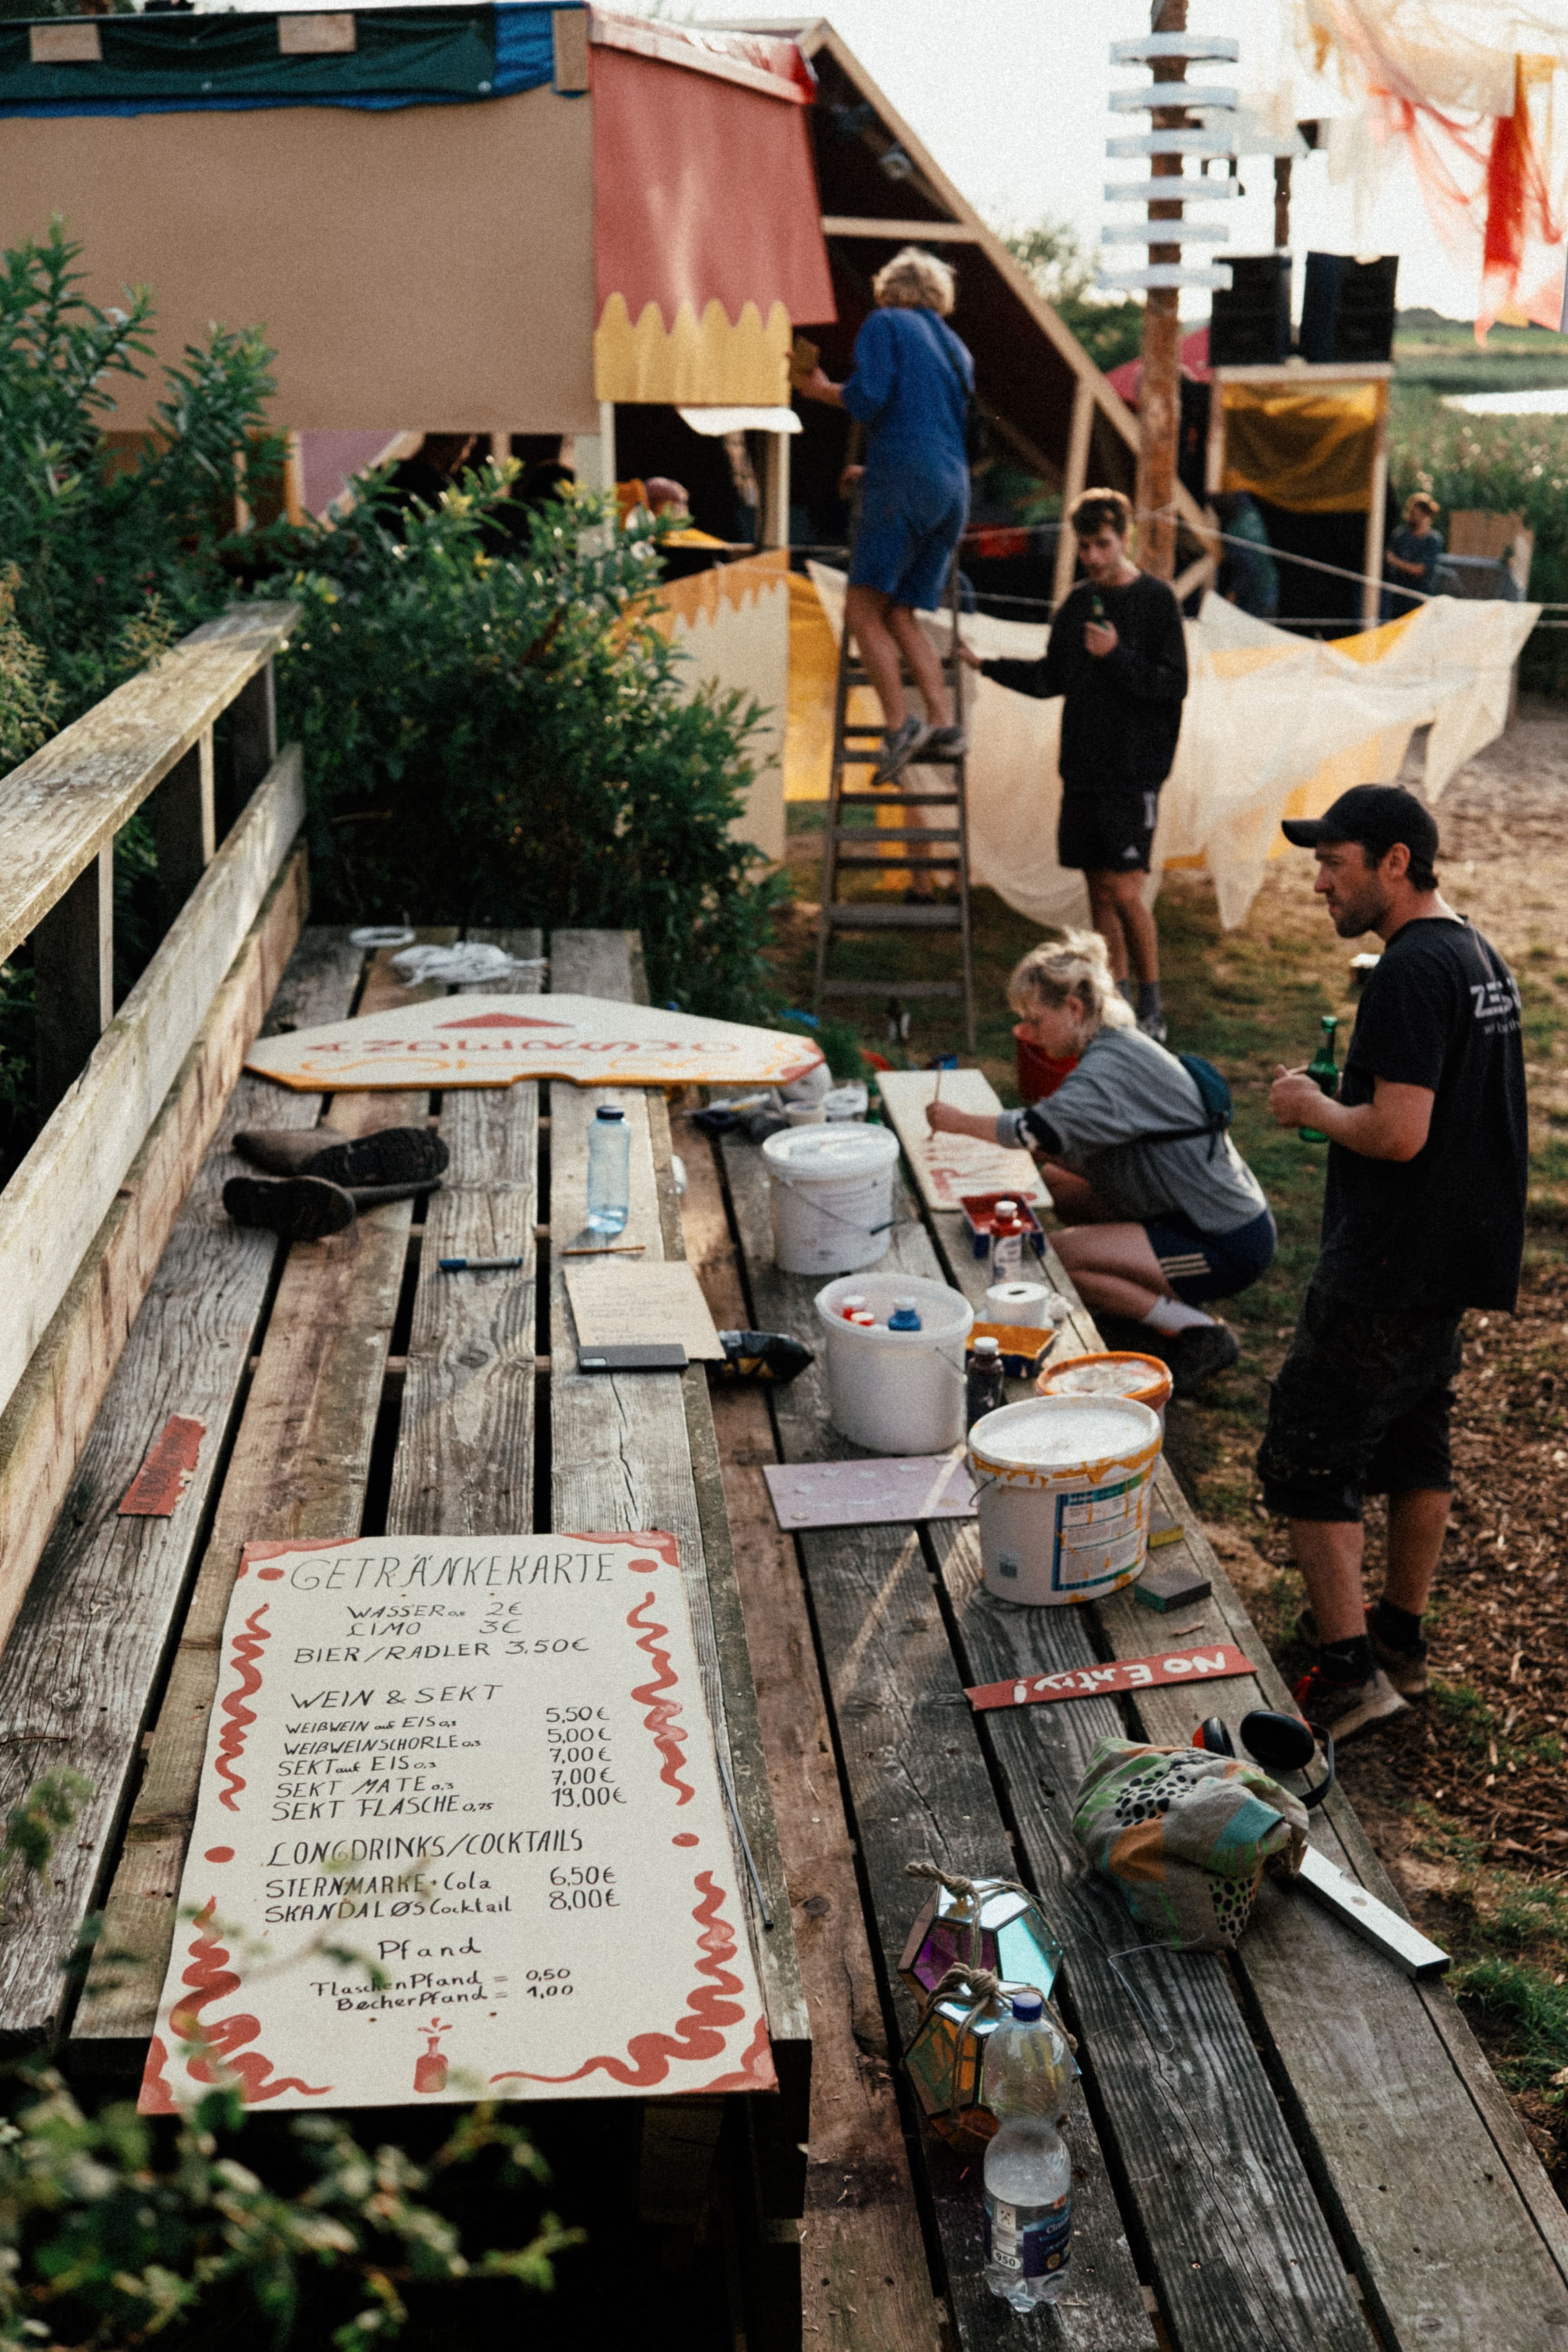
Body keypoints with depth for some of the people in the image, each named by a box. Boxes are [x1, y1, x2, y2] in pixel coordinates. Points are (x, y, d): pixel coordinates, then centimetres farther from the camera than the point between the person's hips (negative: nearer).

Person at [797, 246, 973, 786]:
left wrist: (823, 391, 9)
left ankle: (899, 725, -19)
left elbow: (868, 397, -10)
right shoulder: (955, 347, 27)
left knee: (863, 609, -8)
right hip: (954, 487, 7)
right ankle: (944, 723, -2)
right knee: (899, 614, 10)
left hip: (903, 476, -7)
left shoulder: (885, 325, 6)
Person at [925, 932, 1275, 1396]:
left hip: (1230, 1247, -10)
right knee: (1058, 1183, 10)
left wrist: (959, 1121, -20)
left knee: (1062, 1254, -18)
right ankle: (1172, 1304, 11)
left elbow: (1041, 1129, -35)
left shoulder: (1113, 1066, -20)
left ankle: (1200, 1335, -9)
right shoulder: (1116, 1046, 10)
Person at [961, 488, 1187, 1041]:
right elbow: (1052, 679, 21)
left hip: (1133, 771, -6)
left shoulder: (1156, 601, -5)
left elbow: (1173, 686, -10)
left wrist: (1117, 657, -20)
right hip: (1082, 767, 6)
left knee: (1124, 891, -11)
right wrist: (988, 665, 13)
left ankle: (1151, 1006, 2)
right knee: (1099, 889, 9)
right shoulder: (1076, 604, 12)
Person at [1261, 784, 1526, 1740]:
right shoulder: (1484, 958, 10)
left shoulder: (1413, 971, -21)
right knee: (1417, 1444, 19)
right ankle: (1403, 1636, 32)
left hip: (1387, 1274, -10)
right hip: (1454, 1258, 10)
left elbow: (1399, 1132, -27)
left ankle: (1350, 1668, 0)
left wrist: (1314, 1107, -11)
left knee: (1309, 1457, -1)